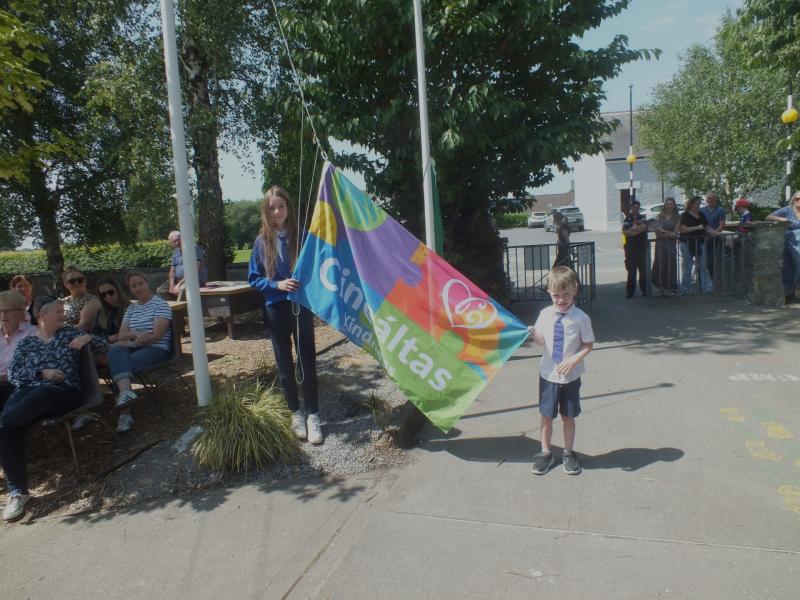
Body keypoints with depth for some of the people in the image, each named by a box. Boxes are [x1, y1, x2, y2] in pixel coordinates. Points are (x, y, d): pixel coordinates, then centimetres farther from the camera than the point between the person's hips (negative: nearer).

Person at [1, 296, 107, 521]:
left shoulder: (70, 332, 19)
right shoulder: (26, 342, 20)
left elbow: (103, 347, 18)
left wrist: (87, 338, -2)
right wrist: (42, 373, -7)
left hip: (63, 392, -1)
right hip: (27, 391, 1)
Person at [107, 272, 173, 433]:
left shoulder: (159, 304, 0)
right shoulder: (131, 308, 21)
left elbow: (157, 335, -11)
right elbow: (121, 335, 12)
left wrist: (131, 340, -10)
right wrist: (135, 334, -10)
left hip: (157, 349, -5)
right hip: (134, 348, 5)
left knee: (118, 363, -29)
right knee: (116, 351, -29)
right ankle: (126, 392, -49)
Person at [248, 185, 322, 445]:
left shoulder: (301, 235, -3)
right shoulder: (262, 241, -1)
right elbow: (254, 278, 2)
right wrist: (277, 284, -14)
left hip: (302, 306, -1)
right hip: (276, 309, 1)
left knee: (307, 361, 1)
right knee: (285, 363, 10)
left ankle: (313, 415, 11)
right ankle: (295, 412, 24)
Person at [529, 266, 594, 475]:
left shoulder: (581, 317, -10)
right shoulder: (545, 314, -3)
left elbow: (588, 345, -5)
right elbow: (541, 340, 5)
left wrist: (574, 359, -19)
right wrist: (533, 333, -16)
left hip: (571, 376, -2)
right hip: (548, 374, 2)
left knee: (568, 416, 12)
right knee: (545, 415, 10)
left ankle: (568, 453, 32)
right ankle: (545, 453, 28)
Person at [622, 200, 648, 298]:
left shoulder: (642, 218, 9)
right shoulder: (627, 219, 6)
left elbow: (644, 227, -12)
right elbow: (625, 232, -9)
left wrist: (632, 229, -11)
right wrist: (638, 230, -11)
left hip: (642, 246, 1)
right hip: (631, 247, -1)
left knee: (643, 268, 3)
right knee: (631, 270, -1)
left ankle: (644, 289, 11)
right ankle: (630, 291, 2)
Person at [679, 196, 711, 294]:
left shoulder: (702, 215, 13)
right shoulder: (685, 215, -6)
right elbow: (683, 229, -16)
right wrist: (697, 228, -20)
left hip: (700, 243, 5)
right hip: (687, 244, -5)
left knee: (702, 266, 4)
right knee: (687, 267, 0)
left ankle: (706, 287, 7)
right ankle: (685, 289, 8)